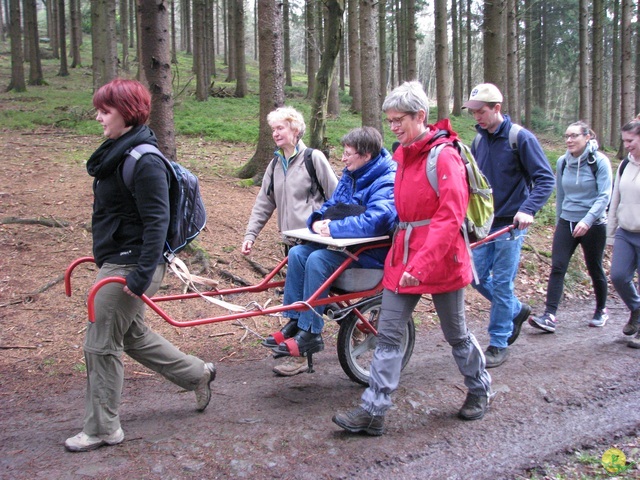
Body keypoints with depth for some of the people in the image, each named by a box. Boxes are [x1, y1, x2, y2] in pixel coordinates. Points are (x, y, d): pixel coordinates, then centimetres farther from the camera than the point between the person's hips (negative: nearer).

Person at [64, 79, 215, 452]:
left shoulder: (145, 162, -20)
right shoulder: (118, 152, 10)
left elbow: (156, 222, -23)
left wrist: (142, 274, -26)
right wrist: (104, 254, 25)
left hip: (131, 265, -10)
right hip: (117, 261, 10)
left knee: (101, 344, 0)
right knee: (131, 334, 21)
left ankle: (103, 429, 16)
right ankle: (198, 374, 34)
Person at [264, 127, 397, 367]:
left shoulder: (386, 183, -17)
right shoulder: (350, 176, 11)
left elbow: (373, 222, -31)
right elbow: (332, 205, 16)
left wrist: (333, 228, -24)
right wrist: (318, 221, -8)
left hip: (373, 252, -9)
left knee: (318, 259, -27)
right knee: (297, 253, -9)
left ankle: (310, 334, -19)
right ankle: (294, 323, -4)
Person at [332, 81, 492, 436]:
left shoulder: (444, 157, -16)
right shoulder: (402, 155, 9)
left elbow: (449, 218, -23)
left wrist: (421, 264, -29)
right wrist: (405, 258, 16)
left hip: (441, 260, -7)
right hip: (402, 257, 7)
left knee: (455, 334, 12)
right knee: (388, 334, 2)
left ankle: (480, 389, 37)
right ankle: (372, 411, 6)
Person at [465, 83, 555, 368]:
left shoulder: (521, 138, -11)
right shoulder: (478, 141, 8)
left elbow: (546, 179, -13)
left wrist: (528, 209, -26)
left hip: (510, 225, -6)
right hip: (484, 223, 6)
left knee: (502, 283, -2)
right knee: (478, 277, 8)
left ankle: (498, 344, 10)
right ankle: (516, 310, 32)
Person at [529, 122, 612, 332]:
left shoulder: (600, 161, -9)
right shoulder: (562, 162, 4)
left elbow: (604, 196, -15)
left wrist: (588, 220, -26)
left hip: (593, 225, -3)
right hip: (566, 222, 4)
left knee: (595, 269, 10)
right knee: (557, 268, -9)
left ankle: (601, 311, 32)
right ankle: (549, 317, -14)